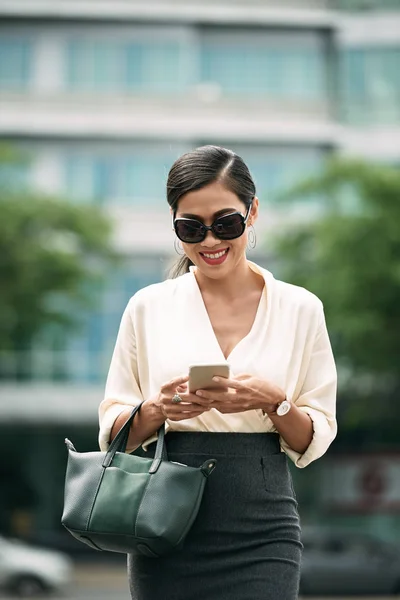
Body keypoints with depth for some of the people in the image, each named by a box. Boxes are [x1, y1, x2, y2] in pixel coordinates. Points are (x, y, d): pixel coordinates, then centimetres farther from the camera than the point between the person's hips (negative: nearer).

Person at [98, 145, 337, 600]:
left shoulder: (301, 309, 4)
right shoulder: (148, 307, 6)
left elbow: (314, 441, 5)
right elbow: (112, 430, 7)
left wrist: (273, 402, -14)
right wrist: (156, 409, -13)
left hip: (261, 532, -1)